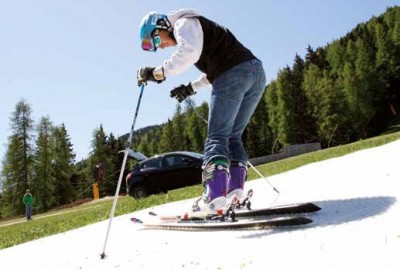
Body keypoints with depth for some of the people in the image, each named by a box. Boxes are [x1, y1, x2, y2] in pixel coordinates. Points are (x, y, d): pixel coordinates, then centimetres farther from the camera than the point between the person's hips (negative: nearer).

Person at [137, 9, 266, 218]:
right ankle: (236, 192, -2)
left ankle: (214, 196, -25)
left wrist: (158, 73, -12)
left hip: (234, 74, -9)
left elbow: (189, 51, -16)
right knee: (233, 137, 9)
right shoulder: (197, 30, 34)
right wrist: (192, 87, 27)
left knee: (217, 136, -13)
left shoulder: (183, 23, 6)